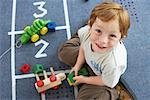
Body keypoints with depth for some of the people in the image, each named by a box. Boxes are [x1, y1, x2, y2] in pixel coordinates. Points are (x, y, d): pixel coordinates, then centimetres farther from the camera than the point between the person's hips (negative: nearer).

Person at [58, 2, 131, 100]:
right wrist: (78, 65, -5)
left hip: (101, 75, -4)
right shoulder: (86, 32, -35)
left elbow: (107, 82, -24)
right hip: (88, 59, 5)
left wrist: (84, 79, -12)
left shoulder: (113, 64, -47)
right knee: (64, 51, 17)